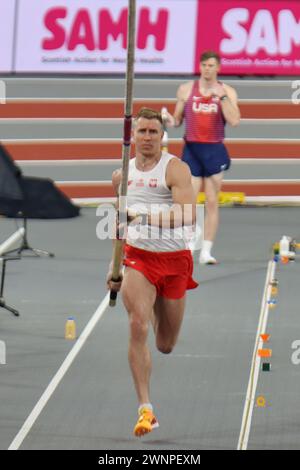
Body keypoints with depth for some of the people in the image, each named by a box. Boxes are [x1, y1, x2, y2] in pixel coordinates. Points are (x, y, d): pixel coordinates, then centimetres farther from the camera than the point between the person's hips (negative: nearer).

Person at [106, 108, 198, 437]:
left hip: (174, 260, -2)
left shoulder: (175, 169, -8)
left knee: (165, 346, 10)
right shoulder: (122, 175, 7)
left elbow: (188, 215, -22)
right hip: (137, 258, 2)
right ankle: (146, 410, -21)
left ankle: (159, 311, 51)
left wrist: (147, 216, -34)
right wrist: (114, 266, 20)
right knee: (138, 327, -22)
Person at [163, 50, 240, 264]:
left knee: (212, 202, 3)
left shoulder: (227, 92, 1)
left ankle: (206, 250, 7)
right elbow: (178, 119, 12)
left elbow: (234, 120, -12)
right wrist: (171, 122, -11)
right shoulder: (186, 90, 4)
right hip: (192, 149, 0)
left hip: (215, 150, 0)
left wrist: (221, 96, -17)